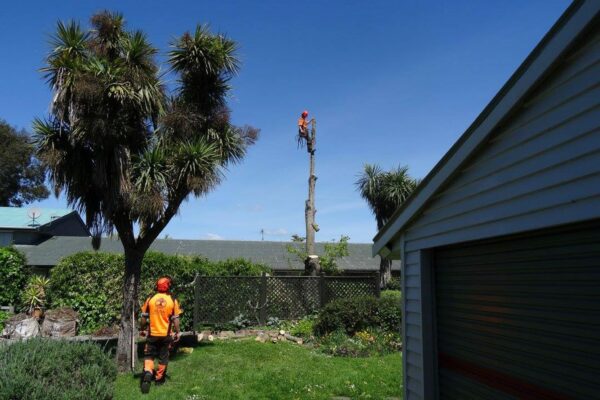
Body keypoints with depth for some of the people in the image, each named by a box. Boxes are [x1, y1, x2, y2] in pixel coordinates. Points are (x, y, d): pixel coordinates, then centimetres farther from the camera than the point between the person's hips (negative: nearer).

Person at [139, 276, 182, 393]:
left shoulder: (150, 299, -5)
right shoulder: (173, 300, -7)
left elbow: (144, 317, 2)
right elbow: (175, 319, -4)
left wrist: (142, 329, 16)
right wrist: (177, 332, 6)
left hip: (152, 334, 0)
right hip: (166, 334, 0)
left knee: (149, 355, 10)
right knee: (163, 357, 14)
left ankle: (148, 373, -15)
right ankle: (159, 379, 23)